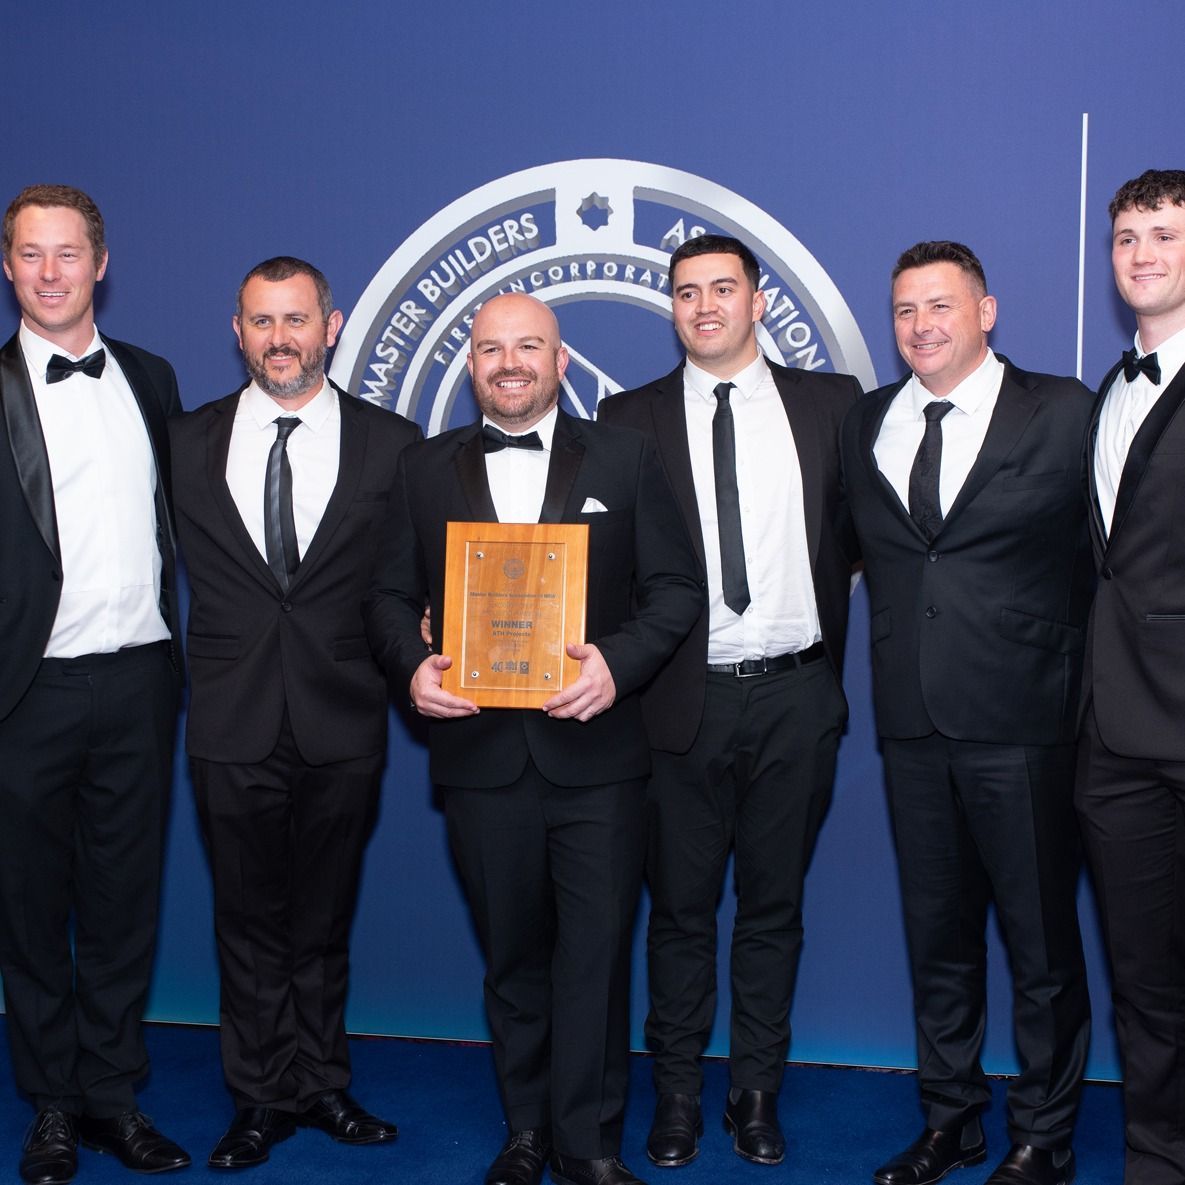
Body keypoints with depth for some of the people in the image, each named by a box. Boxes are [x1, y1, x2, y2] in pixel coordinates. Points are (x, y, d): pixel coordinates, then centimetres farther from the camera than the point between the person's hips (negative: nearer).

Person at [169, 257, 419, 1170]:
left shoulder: (392, 444, 0)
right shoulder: (189, 442, 4)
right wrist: (205, 664, -2)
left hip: (343, 721, -1)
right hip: (234, 722, 1)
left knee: (324, 918, 13)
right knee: (250, 919, 11)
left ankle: (321, 1084, 30)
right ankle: (264, 1097, 26)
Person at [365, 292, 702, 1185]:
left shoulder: (624, 460, 5)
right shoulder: (426, 470, 10)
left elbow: (677, 587, 1)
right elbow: (393, 596, 9)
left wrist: (620, 662, -16)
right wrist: (411, 666, -11)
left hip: (595, 751, -1)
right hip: (480, 752, 2)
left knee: (596, 954, 3)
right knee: (512, 958, 14)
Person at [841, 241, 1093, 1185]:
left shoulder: (1061, 411, -2)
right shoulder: (866, 424, 11)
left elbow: (1097, 550, -3)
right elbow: (863, 551, 13)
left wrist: (1069, 674, -6)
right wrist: (889, 672, 5)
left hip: (1022, 720, -4)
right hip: (912, 721, 4)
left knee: (1042, 940, 6)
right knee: (936, 933, 15)